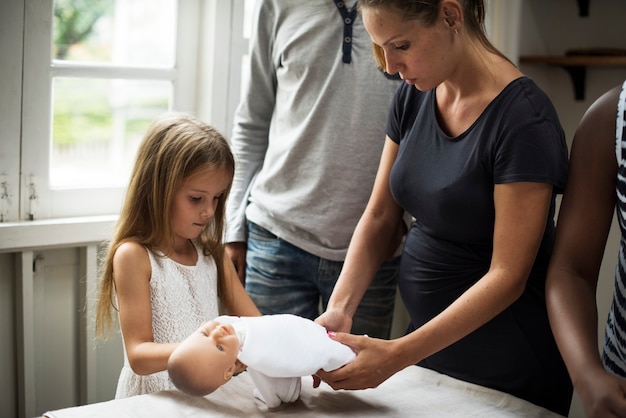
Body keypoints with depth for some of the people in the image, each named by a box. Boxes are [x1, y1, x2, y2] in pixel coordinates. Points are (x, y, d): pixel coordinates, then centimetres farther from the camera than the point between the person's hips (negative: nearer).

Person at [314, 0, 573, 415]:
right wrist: (339, 310, -13)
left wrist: (398, 355, -29)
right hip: (429, 344, 6)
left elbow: (508, 275, -23)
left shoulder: (523, 119, -23)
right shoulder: (413, 97, -1)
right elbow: (379, 217, 2)